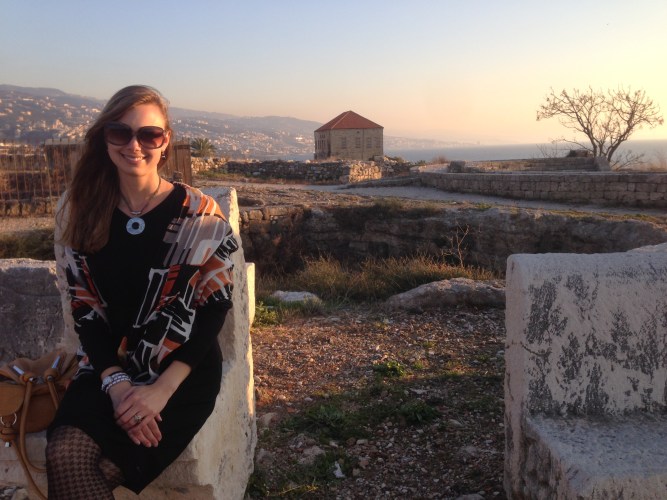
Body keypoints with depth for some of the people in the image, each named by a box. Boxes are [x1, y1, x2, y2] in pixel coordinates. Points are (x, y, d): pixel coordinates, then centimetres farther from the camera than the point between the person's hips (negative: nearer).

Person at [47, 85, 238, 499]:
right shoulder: (84, 213, 4)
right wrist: (116, 383, -12)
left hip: (183, 373, -3)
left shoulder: (200, 214, -7)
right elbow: (84, 308, 3)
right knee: (64, 454, -24)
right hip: (108, 369, 3)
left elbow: (215, 306, -8)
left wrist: (162, 389, -17)